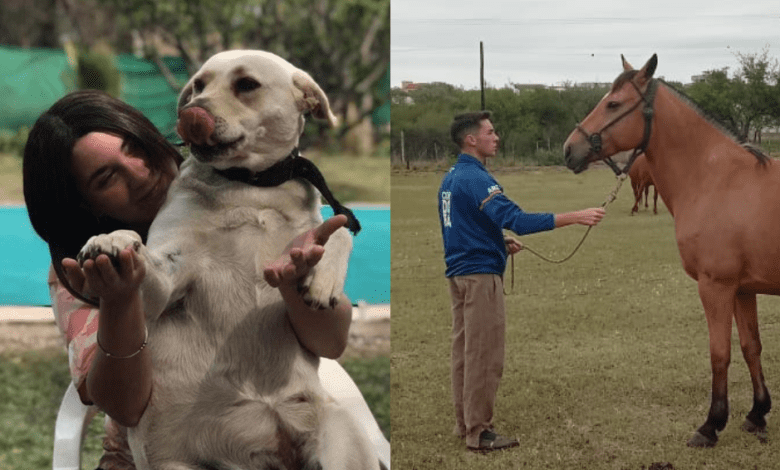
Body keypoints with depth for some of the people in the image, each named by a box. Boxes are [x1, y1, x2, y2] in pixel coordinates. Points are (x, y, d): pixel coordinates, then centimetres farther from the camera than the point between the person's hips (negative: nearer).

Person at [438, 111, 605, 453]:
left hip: (459, 271, 10)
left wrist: (500, 241, 12)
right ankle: (478, 432, 0)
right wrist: (575, 217, -30)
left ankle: (465, 423, 21)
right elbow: (516, 219, -28)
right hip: (480, 274, -10)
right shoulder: (476, 179, -19)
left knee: (464, 350, 14)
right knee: (484, 354, -4)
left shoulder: (451, 177, 12)